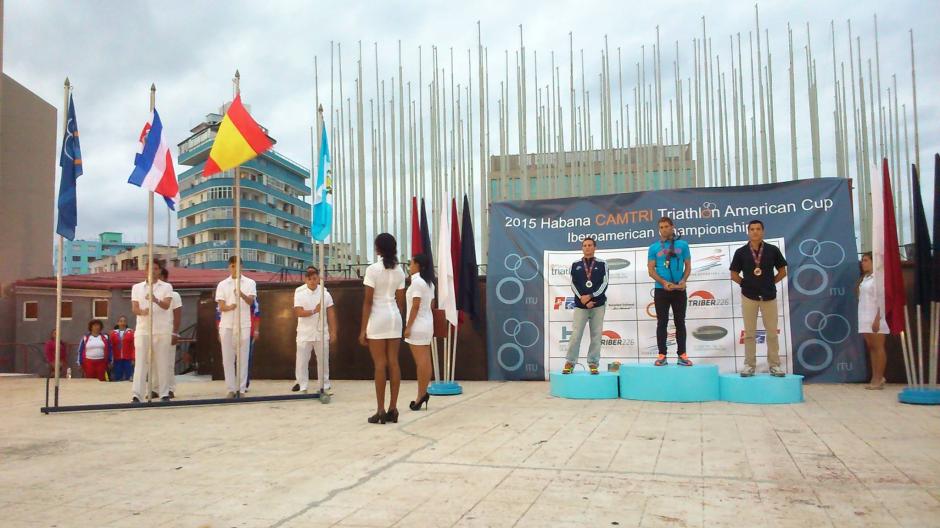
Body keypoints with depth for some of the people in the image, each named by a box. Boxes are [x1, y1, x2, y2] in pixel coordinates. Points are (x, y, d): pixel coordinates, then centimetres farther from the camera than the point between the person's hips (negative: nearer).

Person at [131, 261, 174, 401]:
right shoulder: (137, 287, 12)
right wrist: (142, 311, -20)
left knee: (161, 362, 2)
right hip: (142, 329, 1)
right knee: (140, 362, -4)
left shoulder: (166, 287, 5)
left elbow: (166, 305, -11)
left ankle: (164, 393, 7)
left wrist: (156, 300, -33)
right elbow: (134, 308, 4)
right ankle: (137, 394, -5)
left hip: (162, 330, -1)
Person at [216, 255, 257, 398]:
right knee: (227, 358, 3)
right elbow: (221, 307, 1)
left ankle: (241, 389, 7)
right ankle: (231, 389, 10)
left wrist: (242, 294, -32)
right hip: (227, 325, 1)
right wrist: (229, 307, -23)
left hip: (244, 325, -1)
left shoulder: (249, 283, 4)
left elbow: (251, 301, -11)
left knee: (243, 358, 1)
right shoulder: (222, 285, 8)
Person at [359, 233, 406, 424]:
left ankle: (381, 411, 1)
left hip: (378, 318, -5)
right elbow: (400, 301, 10)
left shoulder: (372, 269, -10)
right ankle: (393, 409, 8)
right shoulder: (399, 271, 7)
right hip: (395, 317, 5)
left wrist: (363, 329, -8)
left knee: (380, 364, -2)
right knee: (393, 363, 5)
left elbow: (368, 301, -11)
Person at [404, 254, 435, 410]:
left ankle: (421, 395, -2)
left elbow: (415, 306, -18)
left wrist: (408, 326, -15)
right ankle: (423, 393, 12)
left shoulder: (417, 281, -13)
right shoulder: (429, 283, 13)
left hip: (418, 325, -9)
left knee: (421, 361, -6)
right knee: (426, 361, 8)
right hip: (427, 324, 9)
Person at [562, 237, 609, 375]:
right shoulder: (575, 265, 9)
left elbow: (604, 284, -3)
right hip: (580, 306, 0)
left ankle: (593, 364, 7)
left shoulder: (602, 264, 6)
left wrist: (590, 296, -12)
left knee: (596, 335, 1)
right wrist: (583, 300, -10)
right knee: (575, 335, -4)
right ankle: (570, 363, 3)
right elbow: (573, 285, 2)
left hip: (598, 305, 0)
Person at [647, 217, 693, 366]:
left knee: (680, 322, 4)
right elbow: (651, 270, 0)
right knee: (662, 323, 2)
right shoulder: (654, 247, 3)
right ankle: (662, 355, 4)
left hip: (679, 290, 0)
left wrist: (683, 280, -13)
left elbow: (688, 266, 6)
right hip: (661, 290, 0)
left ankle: (682, 355, 9)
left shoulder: (682, 245, 5)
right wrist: (664, 283, -16)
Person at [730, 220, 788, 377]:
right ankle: (749, 365, 10)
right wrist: (746, 284, 0)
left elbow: (782, 271, 8)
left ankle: (774, 365, 12)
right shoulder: (741, 252, -1)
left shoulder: (773, 250, -1)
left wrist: (770, 283, 3)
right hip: (749, 296, 0)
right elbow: (734, 275, 6)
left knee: (772, 332, 4)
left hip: (769, 296, 0)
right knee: (749, 333, 4)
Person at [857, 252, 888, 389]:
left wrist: (877, 319, -20)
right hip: (865, 317, 8)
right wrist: (864, 319, 12)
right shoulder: (865, 278, 16)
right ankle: (875, 378, 12)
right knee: (871, 347, 8)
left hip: (875, 317, -8)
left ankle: (879, 379, -1)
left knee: (878, 348, -4)